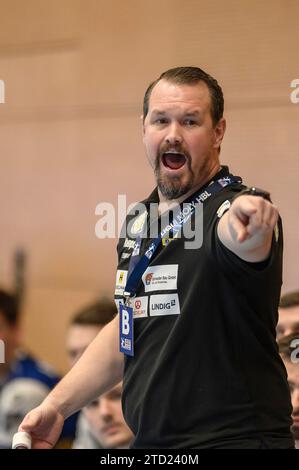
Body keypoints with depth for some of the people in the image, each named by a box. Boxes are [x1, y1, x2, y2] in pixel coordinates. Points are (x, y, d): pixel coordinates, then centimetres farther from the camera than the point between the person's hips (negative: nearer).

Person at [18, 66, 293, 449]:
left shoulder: (233, 207, -14)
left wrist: (246, 225, -61)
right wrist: (58, 404, 15)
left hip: (236, 437, -7)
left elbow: (232, 236, -39)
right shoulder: (139, 223, 9)